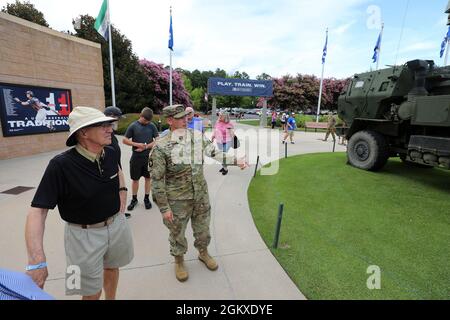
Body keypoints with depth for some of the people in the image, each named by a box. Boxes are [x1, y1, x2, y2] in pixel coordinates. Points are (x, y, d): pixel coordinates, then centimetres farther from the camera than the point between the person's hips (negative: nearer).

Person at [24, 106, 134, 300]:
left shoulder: (110, 153, -9)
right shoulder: (61, 165, -24)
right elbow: (37, 210, -24)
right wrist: (36, 262, -31)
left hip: (116, 224, 5)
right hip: (84, 234, -5)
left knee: (112, 267, 28)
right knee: (92, 291, 13)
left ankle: (111, 298, 54)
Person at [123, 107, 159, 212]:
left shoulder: (152, 126, -1)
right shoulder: (133, 126, -3)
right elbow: (125, 140, -1)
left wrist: (146, 146, -15)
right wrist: (137, 144, -16)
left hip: (149, 157, 1)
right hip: (136, 157, 0)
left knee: (148, 178, 10)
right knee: (135, 179, 10)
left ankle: (146, 198, 26)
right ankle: (134, 199, 27)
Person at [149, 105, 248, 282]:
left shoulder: (197, 136, -4)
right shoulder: (161, 147, -17)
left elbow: (215, 153, 1)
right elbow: (157, 180, -14)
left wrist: (236, 160, -13)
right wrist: (164, 208, -12)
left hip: (201, 196, 4)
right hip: (178, 201, -4)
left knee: (203, 229, 21)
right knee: (177, 233, 16)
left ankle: (203, 253, 49)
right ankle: (179, 261, 44)